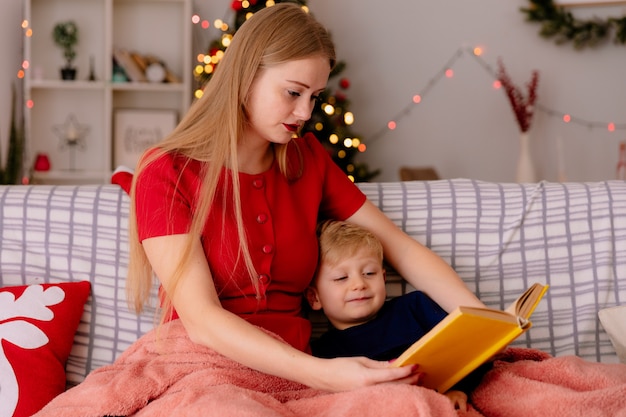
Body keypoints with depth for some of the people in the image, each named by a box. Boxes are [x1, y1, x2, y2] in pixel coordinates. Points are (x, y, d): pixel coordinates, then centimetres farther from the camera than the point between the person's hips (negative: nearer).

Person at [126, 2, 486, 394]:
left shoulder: (309, 160, 11)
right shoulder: (166, 174, -6)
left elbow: (401, 248, 11)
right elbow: (201, 320, -16)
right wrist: (321, 373, -29)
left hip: (292, 373, 5)